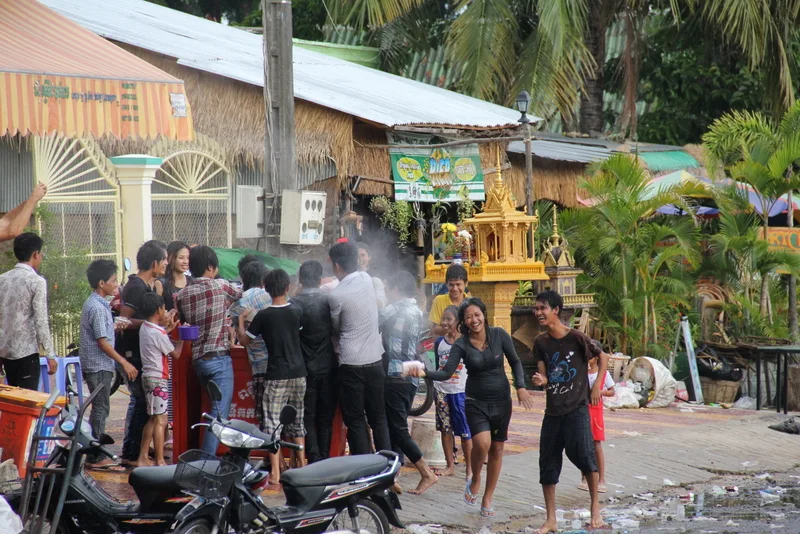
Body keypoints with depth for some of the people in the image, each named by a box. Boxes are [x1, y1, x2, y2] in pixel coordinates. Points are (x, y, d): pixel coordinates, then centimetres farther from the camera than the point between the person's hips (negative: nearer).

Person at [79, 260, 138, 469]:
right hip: (99, 366, -10)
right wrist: (124, 363, -19)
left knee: (100, 409, 14)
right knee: (101, 409, -6)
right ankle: (96, 457, -3)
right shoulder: (97, 308, -19)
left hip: (97, 366, 10)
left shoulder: (92, 303, 13)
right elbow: (102, 342, -21)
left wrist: (114, 326, 31)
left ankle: (96, 453, 19)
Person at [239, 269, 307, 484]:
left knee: (273, 423, -3)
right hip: (298, 374, 4)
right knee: (297, 421, 16)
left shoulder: (263, 316, -10)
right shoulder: (297, 311, 0)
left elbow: (244, 340, 2)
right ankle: (301, 465, 22)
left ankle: (275, 472, -10)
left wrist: (241, 321, 18)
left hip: (277, 376, -4)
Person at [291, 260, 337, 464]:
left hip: (306, 369, -2)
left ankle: (314, 461, -4)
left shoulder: (295, 303, -12)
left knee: (308, 417, 4)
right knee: (326, 418, 11)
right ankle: (325, 460, 11)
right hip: (328, 368, 3)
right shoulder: (329, 300, -3)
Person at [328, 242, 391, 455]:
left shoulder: (336, 296, -14)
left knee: (355, 420, 3)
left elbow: (336, 326, 2)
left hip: (351, 364, -5)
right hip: (375, 360, 5)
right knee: (378, 417, 13)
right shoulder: (367, 279, 0)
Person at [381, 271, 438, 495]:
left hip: (395, 375, -9)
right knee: (397, 428, 11)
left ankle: (427, 474, -9)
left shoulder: (395, 309, -11)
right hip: (411, 376, 9)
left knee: (398, 429, -6)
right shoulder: (417, 312, 14)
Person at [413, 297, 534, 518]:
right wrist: (425, 373, -33)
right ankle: (475, 480, 6)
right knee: (482, 443, -24)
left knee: (497, 449, 7)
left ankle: (487, 500, 20)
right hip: (476, 402, -2)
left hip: (501, 400, 2)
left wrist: (521, 387, -10)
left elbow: (515, 362, 2)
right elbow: (447, 373, -16)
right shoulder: (461, 344, -9)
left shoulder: (499, 335, -8)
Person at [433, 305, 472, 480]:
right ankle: (450, 466, 16)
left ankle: (470, 468, 3)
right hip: (442, 391, 5)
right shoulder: (439, 342, 8)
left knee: (465, 432, -4)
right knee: (445, 429, 7)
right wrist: (434, 390, 14)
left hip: (461, 391, -5)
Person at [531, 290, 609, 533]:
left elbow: (603, 357, 2)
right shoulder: (540, 342, 3)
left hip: (576, 408, -5)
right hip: (552, 410, 5)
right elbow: (544, 376, 3)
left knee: (583, 454, -15)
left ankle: (595, 507, 7)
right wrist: (540, 380, -19)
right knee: (548, 463, 4)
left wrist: (597, 386, -4)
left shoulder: (576, 337, -11)